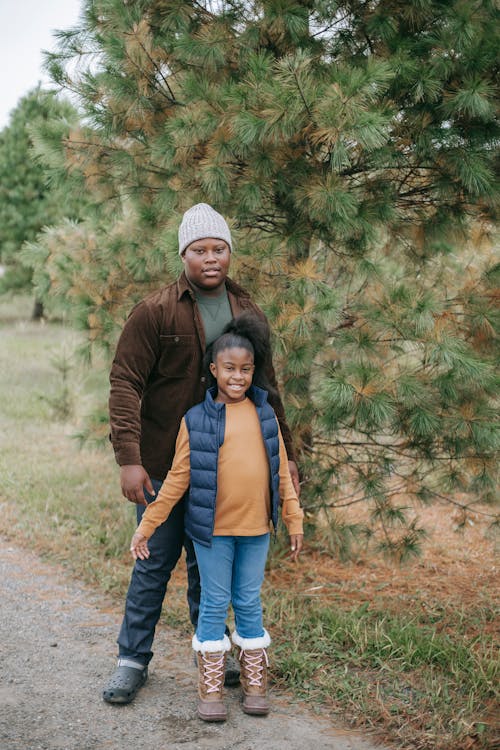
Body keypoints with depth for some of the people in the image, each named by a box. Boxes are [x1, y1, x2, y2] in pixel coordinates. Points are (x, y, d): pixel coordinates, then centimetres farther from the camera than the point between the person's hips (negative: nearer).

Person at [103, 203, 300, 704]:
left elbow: (266, 390, 15)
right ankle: (132, 660, 19)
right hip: (163, 468, -4)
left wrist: (284, 453, 12)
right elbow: (125, 384, -11)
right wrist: (128, 459, -19)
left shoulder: (250, 316, 8)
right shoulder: (154, 312, -8)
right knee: (155, 563, 4)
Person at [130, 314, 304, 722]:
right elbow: (178, 478, -1)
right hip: (213, 529, -2)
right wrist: (146, 526, -3)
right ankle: (211, 690, 16)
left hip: (256, 529, 2)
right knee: (214, 605, 6)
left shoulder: (265, 415, 3)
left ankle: (255, 684, 24)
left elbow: (281, 472, 8)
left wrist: (294, 520, 8)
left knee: (250, 603, 12)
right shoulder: (196, 420, -4)